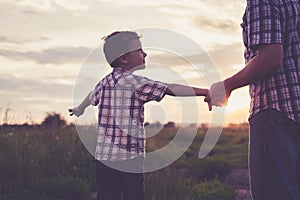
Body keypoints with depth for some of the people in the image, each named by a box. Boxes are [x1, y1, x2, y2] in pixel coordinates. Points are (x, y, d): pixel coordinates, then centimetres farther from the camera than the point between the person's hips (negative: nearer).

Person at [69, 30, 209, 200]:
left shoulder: (106, 81, 11)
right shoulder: (133, 81, -11)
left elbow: (92, 97, 32)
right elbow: (171, 89, -18)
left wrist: (79, 109, 53)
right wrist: (206, 92, -18)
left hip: (104, 156, 7)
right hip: (130, 156, -7)